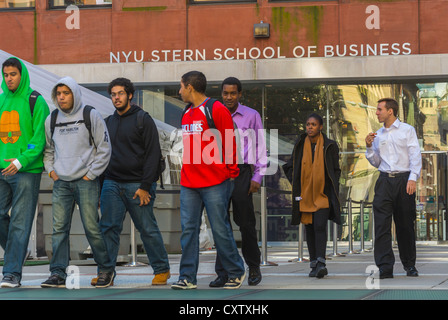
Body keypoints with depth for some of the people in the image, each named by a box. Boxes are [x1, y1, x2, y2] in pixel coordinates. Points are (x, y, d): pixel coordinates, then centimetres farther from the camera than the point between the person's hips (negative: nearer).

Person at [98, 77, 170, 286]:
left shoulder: (143, 119, -2)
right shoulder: (108, 122, 16)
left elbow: (153, 154, -7)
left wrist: (145, 186, -14)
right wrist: (100, 183, 10)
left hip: (137, 185, -5)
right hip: (112, 184, 5)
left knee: (148, 229, -1)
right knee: (108, 228, -2)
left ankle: (162, 270, 11)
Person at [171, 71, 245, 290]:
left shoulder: (217, 110, -8)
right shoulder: (186, 114, 15)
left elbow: (229, 144, -7)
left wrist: (231, 173, -4)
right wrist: (188, 173, 16)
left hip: (215, 183, -7)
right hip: (188, 183, 7)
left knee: (220, 230, -1)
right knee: (188, 229, 2)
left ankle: (236, 273, 13)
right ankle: (188, 277, 4)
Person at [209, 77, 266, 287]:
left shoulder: (251, 116, 5)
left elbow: (260, 147, 5)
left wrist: (257, 177, -2)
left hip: (241, 173, -2)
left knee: (245, 222, 0)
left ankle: (254, 267, 16)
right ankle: (222, 272, 0)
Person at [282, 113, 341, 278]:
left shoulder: (329, 146, 0)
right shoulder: (300, 145, 6)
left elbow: (336, 170, 5)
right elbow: (290, 167, 16)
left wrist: (333, 189, -5)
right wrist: (295, 184, 4)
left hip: (323, 193, -3)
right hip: (305, 194, 3)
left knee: (320, 226, -17)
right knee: (309, 228, 6)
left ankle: (321, 263, -24)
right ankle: (314, 264, 13)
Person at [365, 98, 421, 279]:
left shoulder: (407, 130, 4)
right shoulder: (378, 135, 16)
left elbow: (415, 156, -2)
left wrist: (412, 178, -15)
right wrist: (369, 147, 4)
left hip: (404, 180, -3)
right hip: (385, 181, 3)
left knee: (405, 224, 3)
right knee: (381, 224, -9)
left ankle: (409, 265, 16)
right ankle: (385, 268, -12)